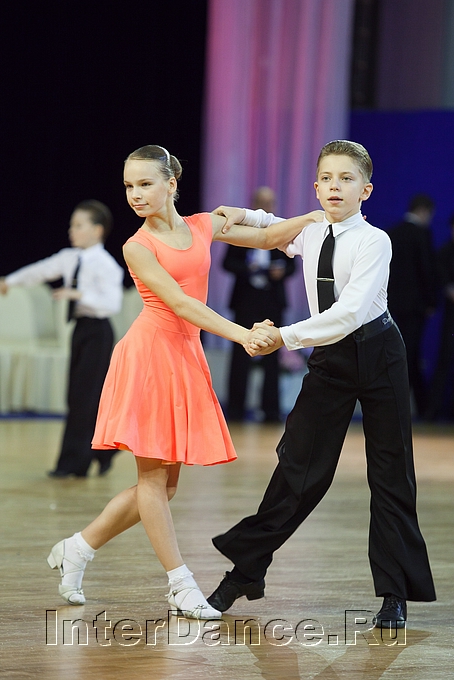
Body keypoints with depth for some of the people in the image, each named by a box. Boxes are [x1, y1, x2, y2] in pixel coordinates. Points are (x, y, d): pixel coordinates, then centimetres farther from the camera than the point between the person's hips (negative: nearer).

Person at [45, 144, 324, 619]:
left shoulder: (203, 226, 10)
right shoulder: (137, 247, -6)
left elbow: (267, 237, 20)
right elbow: (178, 303, -16)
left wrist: (315, 217, 5)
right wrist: (240, 334, -25)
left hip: (186, 360, 6)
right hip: (150, 353, -6)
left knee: (165, 481, 7)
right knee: (153, 475, -5)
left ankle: (77, 548, 19)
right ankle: (182, 585, 0)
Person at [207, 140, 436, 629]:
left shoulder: (373, 241, -15)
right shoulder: (310, 236, 5)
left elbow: (350, 312, -26)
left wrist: (285, 337, -25)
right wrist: (248, 216, 13)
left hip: (376, 354, -5)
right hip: (329, 361, 5)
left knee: (390, 474, 2)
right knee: (299, 466, 3)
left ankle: (395, 593, 9)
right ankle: (245, 570, 9)